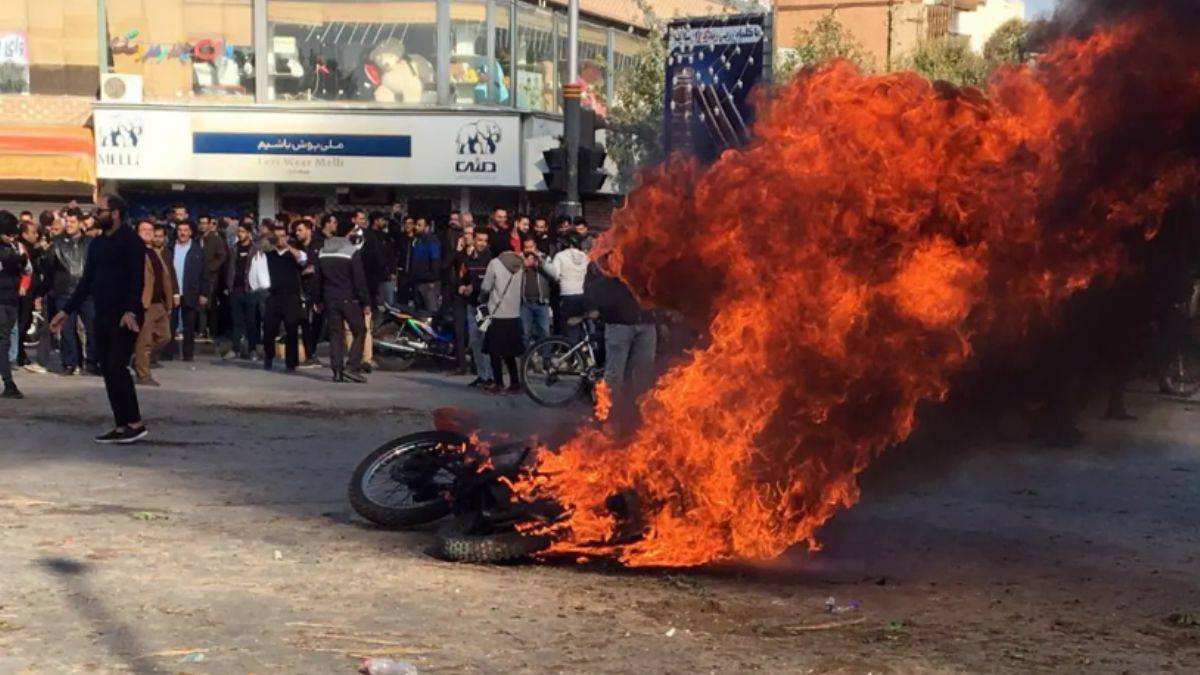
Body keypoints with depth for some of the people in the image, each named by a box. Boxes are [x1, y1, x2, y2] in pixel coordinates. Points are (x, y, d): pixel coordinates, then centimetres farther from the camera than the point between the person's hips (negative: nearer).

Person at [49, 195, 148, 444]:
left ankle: (135, 424, -7)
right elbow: (87, 280, 20)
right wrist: (67, 310, 17)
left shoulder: (130, 240, -9)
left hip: (123, 317, -8)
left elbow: (137, 279, -18)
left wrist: (131, 311, -30)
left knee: (117, 368, -13)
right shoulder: (97, 243, 16)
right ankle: (121, 426, 9)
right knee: (108, 371, 6)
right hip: (102, 316, 8)